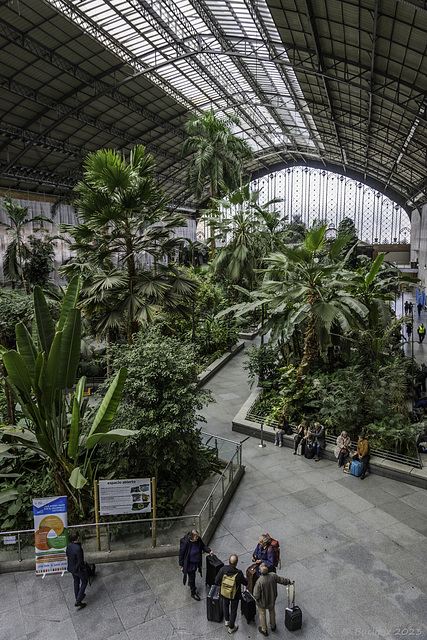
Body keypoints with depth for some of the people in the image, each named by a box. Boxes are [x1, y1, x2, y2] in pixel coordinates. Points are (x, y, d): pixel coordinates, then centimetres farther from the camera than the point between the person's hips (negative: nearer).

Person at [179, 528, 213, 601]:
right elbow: (181, 553, -19)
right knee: (192, 576, 8)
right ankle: (193, 593, 30)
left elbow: (203, 546, 3)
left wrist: (209, 551, -10)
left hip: (196, 562, 6)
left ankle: (190, 584, 56)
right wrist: (181, 564, -10)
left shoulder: (198, 539, -18)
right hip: (189, 563, -5)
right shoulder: (185, 543, -33)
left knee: (192, 574, 28)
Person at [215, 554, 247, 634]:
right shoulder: (238, 573, -35)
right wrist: (244, 578, 3)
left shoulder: (223, 569, -29)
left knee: (226, 605, 32)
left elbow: (217, 582, -16)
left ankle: (227, 621, 53)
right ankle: (231, 627, 41)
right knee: (233, 610, 23)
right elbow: (245, 583, -18)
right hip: (235, 595, -3)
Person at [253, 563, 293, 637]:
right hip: (272, 600, 4)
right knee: (272, 611, 32)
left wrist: (256, 597, -4)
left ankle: (264, 630, 47)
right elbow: (281, 580, -8)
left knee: (262, 615, 25)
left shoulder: (259, 582, -39)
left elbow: (256, 595, -29)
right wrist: (289, 581, 12)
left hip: (262, 602, -3)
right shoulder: (273, 576, -27)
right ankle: (273, 626, 55)